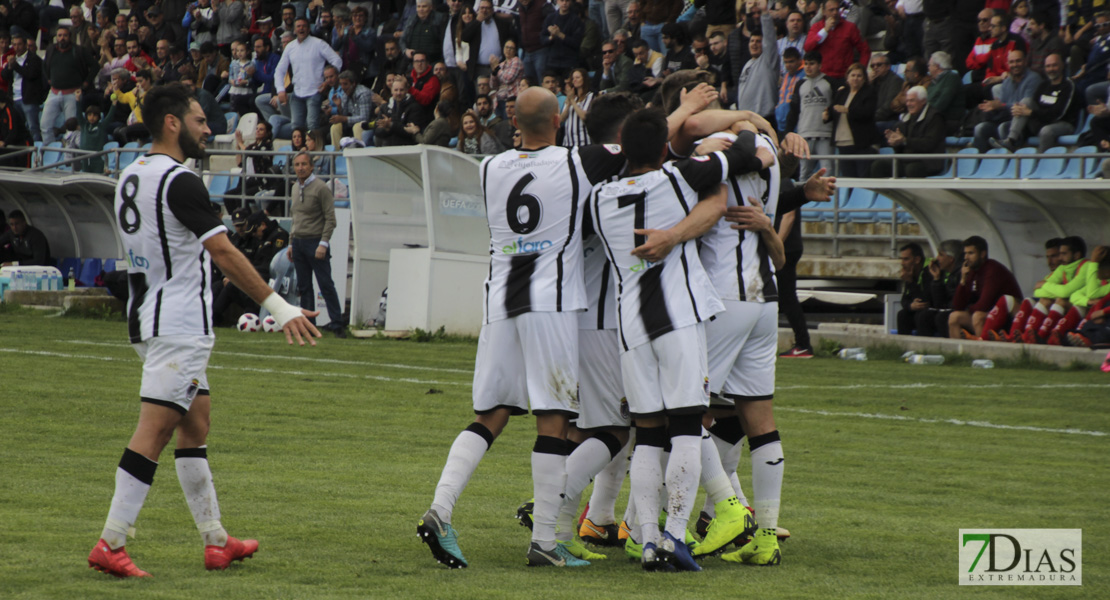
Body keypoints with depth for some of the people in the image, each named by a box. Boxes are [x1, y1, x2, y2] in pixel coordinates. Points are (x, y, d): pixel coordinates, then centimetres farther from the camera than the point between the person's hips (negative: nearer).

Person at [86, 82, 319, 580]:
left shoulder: (130, 178, 13)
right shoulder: (179, 182, -16)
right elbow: (223, 251, -22)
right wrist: (277, 306, -22)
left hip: (146, 315, 10)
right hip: (179, 327, -10)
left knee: (195, 423, 14)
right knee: (153, 432, -11)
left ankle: (217, 542, 17)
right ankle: (110, 544, -14)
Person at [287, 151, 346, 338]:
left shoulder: (320, 188, -9)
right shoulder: (295, 188, 13)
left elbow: (330, 219, -12)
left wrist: (323, 244, -19)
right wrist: (291, 243, 16)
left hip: (315, 242, -7)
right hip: (299, 243, 7)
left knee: (326, 285, -8)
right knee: (304, 286, 6)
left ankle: (337, 324, -7)